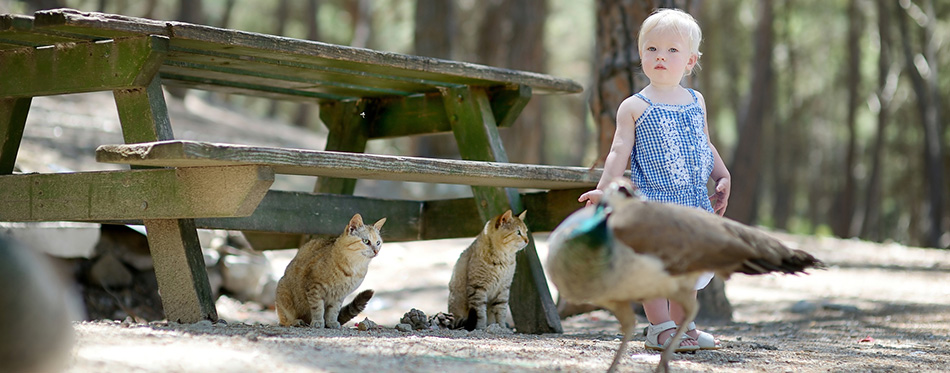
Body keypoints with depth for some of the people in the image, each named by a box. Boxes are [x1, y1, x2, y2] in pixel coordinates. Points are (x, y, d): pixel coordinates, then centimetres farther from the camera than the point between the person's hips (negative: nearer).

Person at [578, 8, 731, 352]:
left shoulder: (696, 102, 13)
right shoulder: (634, 107, -2)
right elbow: (620, 151, -7)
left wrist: (722, 178, 14)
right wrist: (604, 189, -17)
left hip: (695, 202, 5)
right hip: (653, 201, -5)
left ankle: (682, 326, 22)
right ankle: (659, 328, 0)